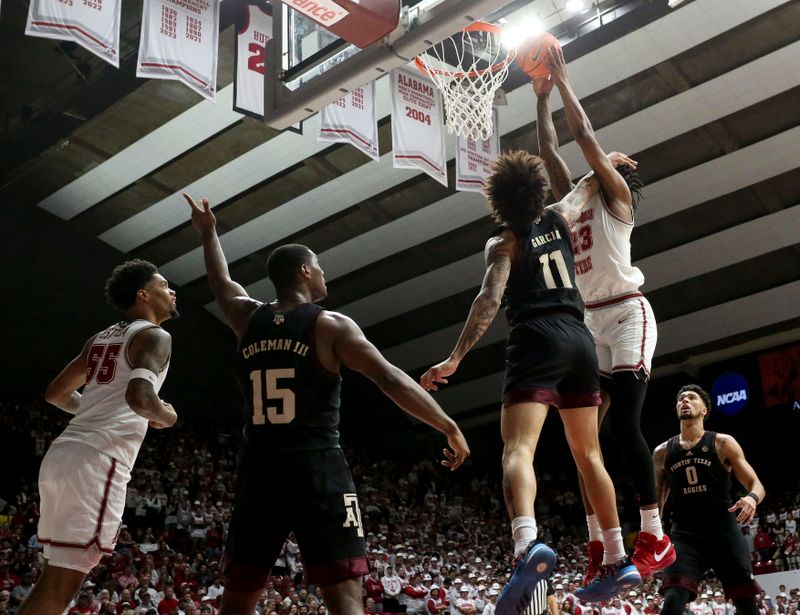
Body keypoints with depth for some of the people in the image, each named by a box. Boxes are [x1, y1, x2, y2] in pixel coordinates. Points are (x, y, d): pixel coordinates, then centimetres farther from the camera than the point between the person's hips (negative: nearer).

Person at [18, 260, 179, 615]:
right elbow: (139, 397, -21)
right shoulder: (154, 336, -3)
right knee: (60, 585, -7)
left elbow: (56, 394, 29)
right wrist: (166, 418, -1)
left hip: (60, 454, 9)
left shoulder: (100, 338, 21)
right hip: (97, 461, -8)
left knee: (56, 575, 18)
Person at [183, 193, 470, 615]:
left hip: (258, 472, 5)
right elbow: (390, 379, -12)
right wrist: (451, 428, -8)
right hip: (317, 469, -5)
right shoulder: (330, 325, -3)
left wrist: (208, 233, 52)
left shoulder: (248, 318, 11)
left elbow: (220, 282, 34)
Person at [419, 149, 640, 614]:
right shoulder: (558, 219, 16)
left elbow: (491, 299, -13)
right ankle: (619, 559, 17)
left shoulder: (503, 242, 2)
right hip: (580, 339, 6)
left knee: (518, 449, -18)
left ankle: (528, 544, -44)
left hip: (537, 341, -6)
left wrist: (455, 359, -18)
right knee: (589, 455, 15)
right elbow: (585, 189, 38)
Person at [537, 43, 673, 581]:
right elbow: (551, 150, 20)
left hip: (626, 314, -7)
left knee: (624, 424, -16)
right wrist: (543, 98, 21)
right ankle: (599, 545, 2)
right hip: (588, 320, 8)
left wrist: (565, 83, 1)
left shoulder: (616, 195, 3)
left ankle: (655, 538, -11)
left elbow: (586, 137, -5)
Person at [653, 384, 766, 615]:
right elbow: (657, 500, 18)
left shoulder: (723, 443, 3)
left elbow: (756, 484, 1)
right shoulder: (662, 452, 9)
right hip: (686, 535, 1)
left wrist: (752, 498, -24)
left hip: (725, 531, 0)